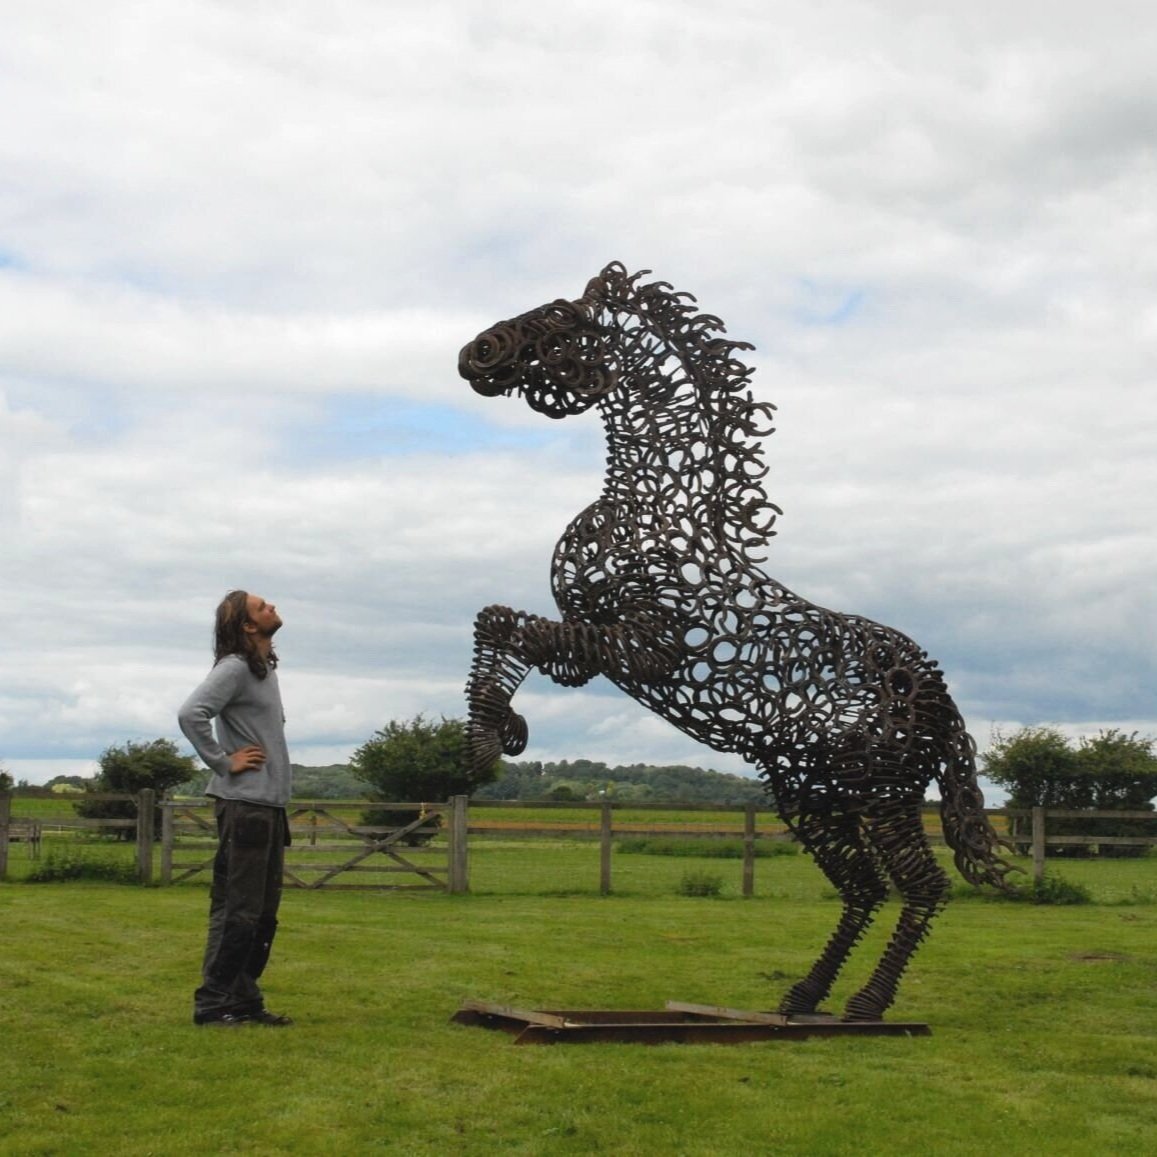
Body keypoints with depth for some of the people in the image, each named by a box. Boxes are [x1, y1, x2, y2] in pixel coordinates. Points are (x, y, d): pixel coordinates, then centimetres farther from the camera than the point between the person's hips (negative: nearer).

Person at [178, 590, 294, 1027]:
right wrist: (223, 762, -16)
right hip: (244, 804, -9)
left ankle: (244, 1000, 19)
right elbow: (190, 714, -24)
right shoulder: (235, 667, -12)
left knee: (263, 913, 12)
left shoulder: (265, 667, 16)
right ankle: (213, 1003, 0)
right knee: (237, 910, -6)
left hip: (270, 804, 9)